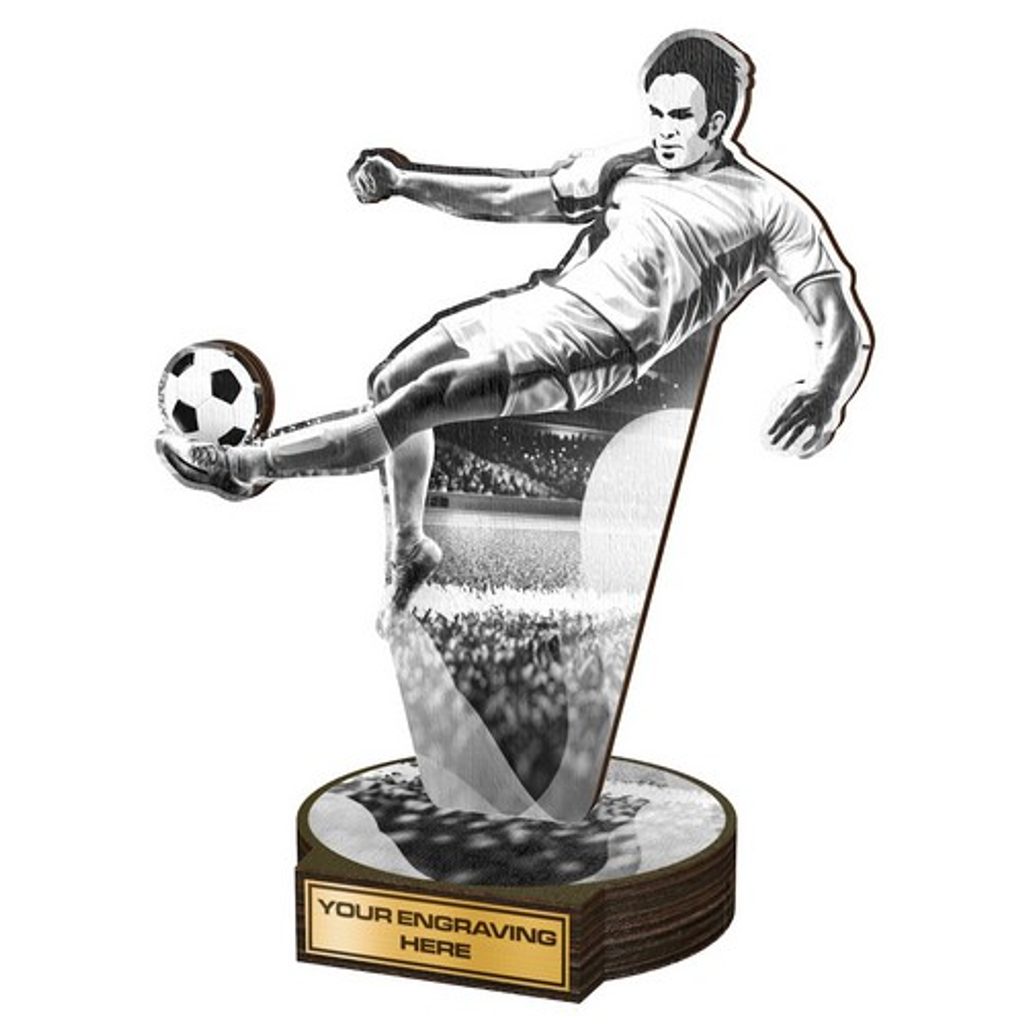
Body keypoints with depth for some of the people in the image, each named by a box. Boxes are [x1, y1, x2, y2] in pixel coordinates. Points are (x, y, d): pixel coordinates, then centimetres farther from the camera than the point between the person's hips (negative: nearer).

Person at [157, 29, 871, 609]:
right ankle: (410, 546, 23)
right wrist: (401, 180, 9)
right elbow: (512, 199, 21)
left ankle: (243, 466, -8)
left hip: (597, 344, -7)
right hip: (537, 299, 7)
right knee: (392, 379, 1)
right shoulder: (623, 166, 22)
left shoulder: (770, 208, 5)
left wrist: (826, 393, -24)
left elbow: (846, 328, -1)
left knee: (420, 400, -20)